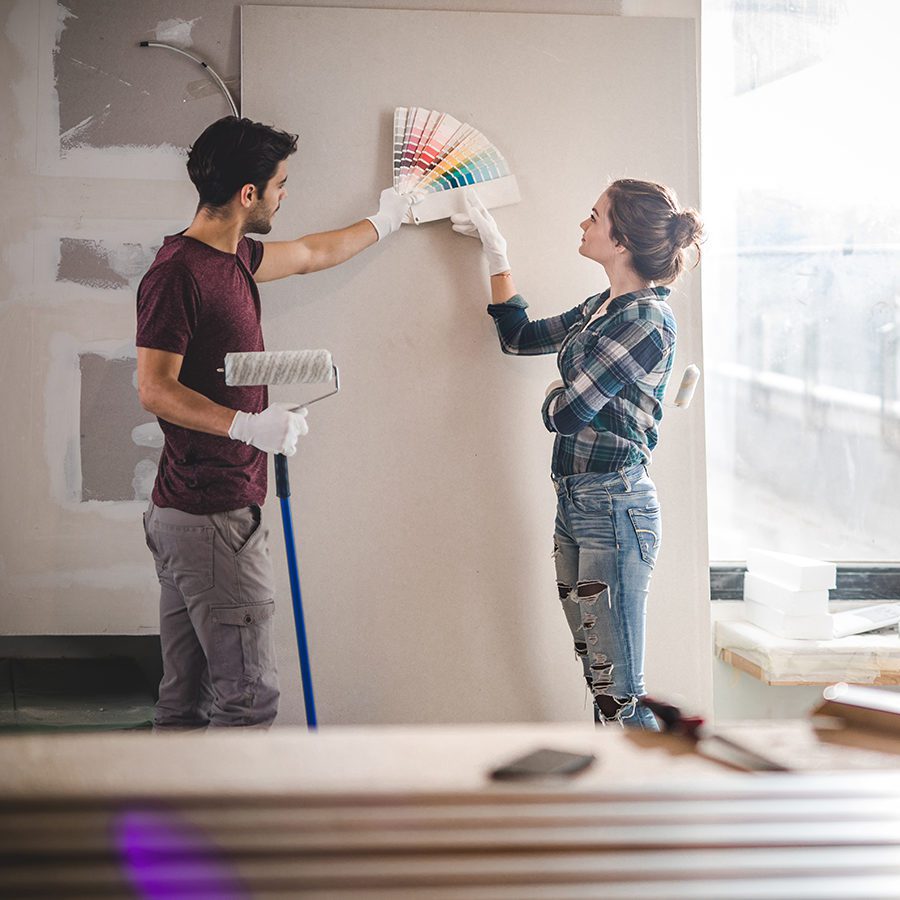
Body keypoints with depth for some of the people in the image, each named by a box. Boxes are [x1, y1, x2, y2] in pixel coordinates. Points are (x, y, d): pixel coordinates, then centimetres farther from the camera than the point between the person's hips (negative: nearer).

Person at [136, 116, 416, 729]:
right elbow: (155, 390, -19)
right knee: (249, 696, -7)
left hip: (183, 514, 10)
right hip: (214, 518, -10)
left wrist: (382, 223, 45)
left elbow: (313, 254, 33)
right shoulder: (178, 271, -14)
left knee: (186, 700, 13)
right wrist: (249, 425, -28)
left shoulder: (232, 258, 14)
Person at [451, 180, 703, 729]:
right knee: (599, 678, 14)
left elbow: (568, 412, -17)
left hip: (614, 506, -9)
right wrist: (496, 251, 28)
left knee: (620, 691, -6)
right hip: (575, 501, 9)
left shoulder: (647, 320, -15)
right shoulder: (601, 309, 13)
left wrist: (556, 396, 6)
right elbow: (519, 335, 28)